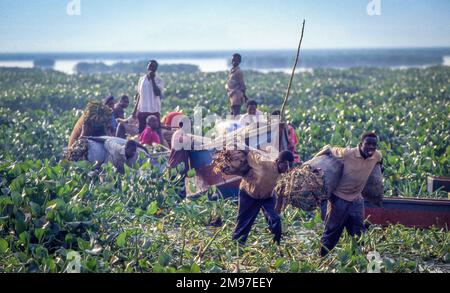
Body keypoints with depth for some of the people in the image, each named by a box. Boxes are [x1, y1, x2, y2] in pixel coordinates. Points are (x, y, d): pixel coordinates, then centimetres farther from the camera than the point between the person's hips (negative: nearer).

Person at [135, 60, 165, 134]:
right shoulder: (142, 79, 10)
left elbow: (157, 93, -18)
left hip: (154, 111, -3)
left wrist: (152, 79, -16)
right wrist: (135, 110, 12)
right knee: (141, 131, 5)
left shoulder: (159, 81, -2)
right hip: (142, 110, 4)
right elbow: (139, 95, 15)